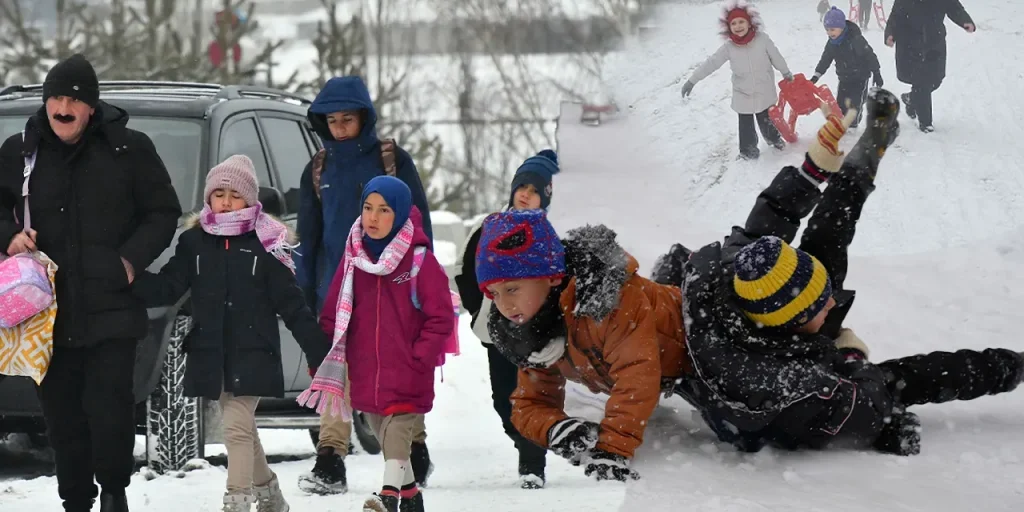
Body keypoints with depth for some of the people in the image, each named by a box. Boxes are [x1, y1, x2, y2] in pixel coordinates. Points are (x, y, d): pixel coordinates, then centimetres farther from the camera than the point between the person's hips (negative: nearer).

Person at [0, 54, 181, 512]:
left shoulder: (129, 149, 0)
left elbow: (163, 213, 6)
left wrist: (133, 258, -7)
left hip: (111, 309, -3)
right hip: (50, 312, 3)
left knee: (109, 407, -10)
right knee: (62, 417, 6)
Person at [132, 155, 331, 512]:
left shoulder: (265, 243, -4)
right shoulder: (194, 241, 5)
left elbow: (291, 304, -2)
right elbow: (168, 288, 2)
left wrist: (318, 351, -4)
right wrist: (135, 281, -17)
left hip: (252, 353, -4)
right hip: (211, 354, 4)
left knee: (238, 426, -14)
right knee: (243, 428, 16)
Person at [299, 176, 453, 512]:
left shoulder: (420, 260, -7)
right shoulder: (354, 258, 5)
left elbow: (440, 318, -6)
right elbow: (334, 313, 10)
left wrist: (419, 359, -12)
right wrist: (333, 364, 3)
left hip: (407, 374, -5)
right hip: (365, 375, 6)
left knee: (397, 432, -17)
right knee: (386, 438, 16)